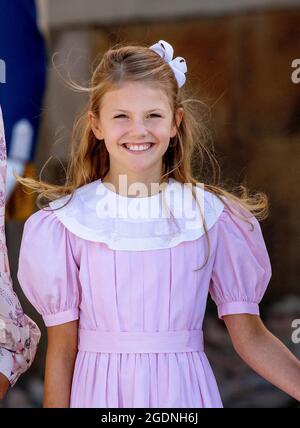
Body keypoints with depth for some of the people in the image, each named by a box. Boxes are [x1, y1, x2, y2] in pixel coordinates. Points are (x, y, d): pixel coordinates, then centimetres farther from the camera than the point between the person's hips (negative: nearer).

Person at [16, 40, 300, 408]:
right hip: (100, 390, -1)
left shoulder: (211, 215, -1)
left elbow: (250, 338, -2)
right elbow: (62, 348, -3)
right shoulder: (66, 221, -4)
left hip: (183, 391, 1)